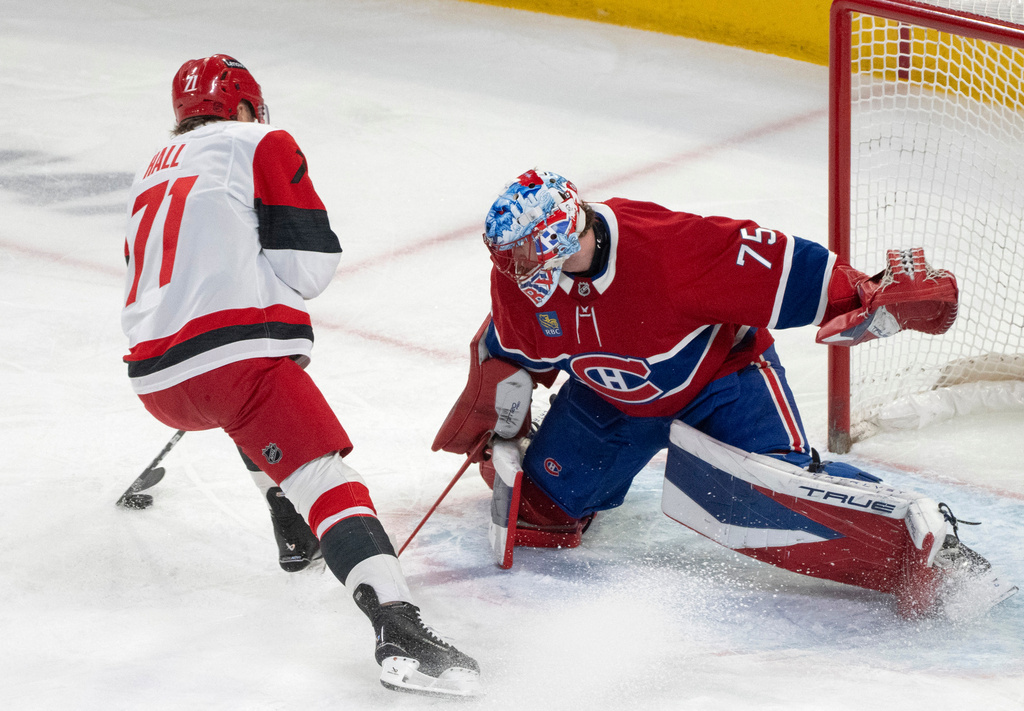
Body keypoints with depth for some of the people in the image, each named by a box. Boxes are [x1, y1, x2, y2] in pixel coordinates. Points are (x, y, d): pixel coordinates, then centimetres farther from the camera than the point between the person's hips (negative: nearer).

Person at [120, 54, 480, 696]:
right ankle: (399, 629, -36)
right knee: (324, 476, -17)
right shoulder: (262, 144, 9)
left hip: (155, 378, 7)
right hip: (237, 351, -7)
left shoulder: (152, 175, 30)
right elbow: (309, 263, -1)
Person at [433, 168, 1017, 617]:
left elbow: (777, 267, -33)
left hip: (719, 377, -6)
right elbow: (509, 351, 4)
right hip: (610, 394, 6)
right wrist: (497, 434, 11)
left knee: (768, 490, -32)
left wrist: (873, 301, -36)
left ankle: (920, 534, -29)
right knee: (538, 500, 5)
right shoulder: (521, 281, -17)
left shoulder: (666, 246, -37)